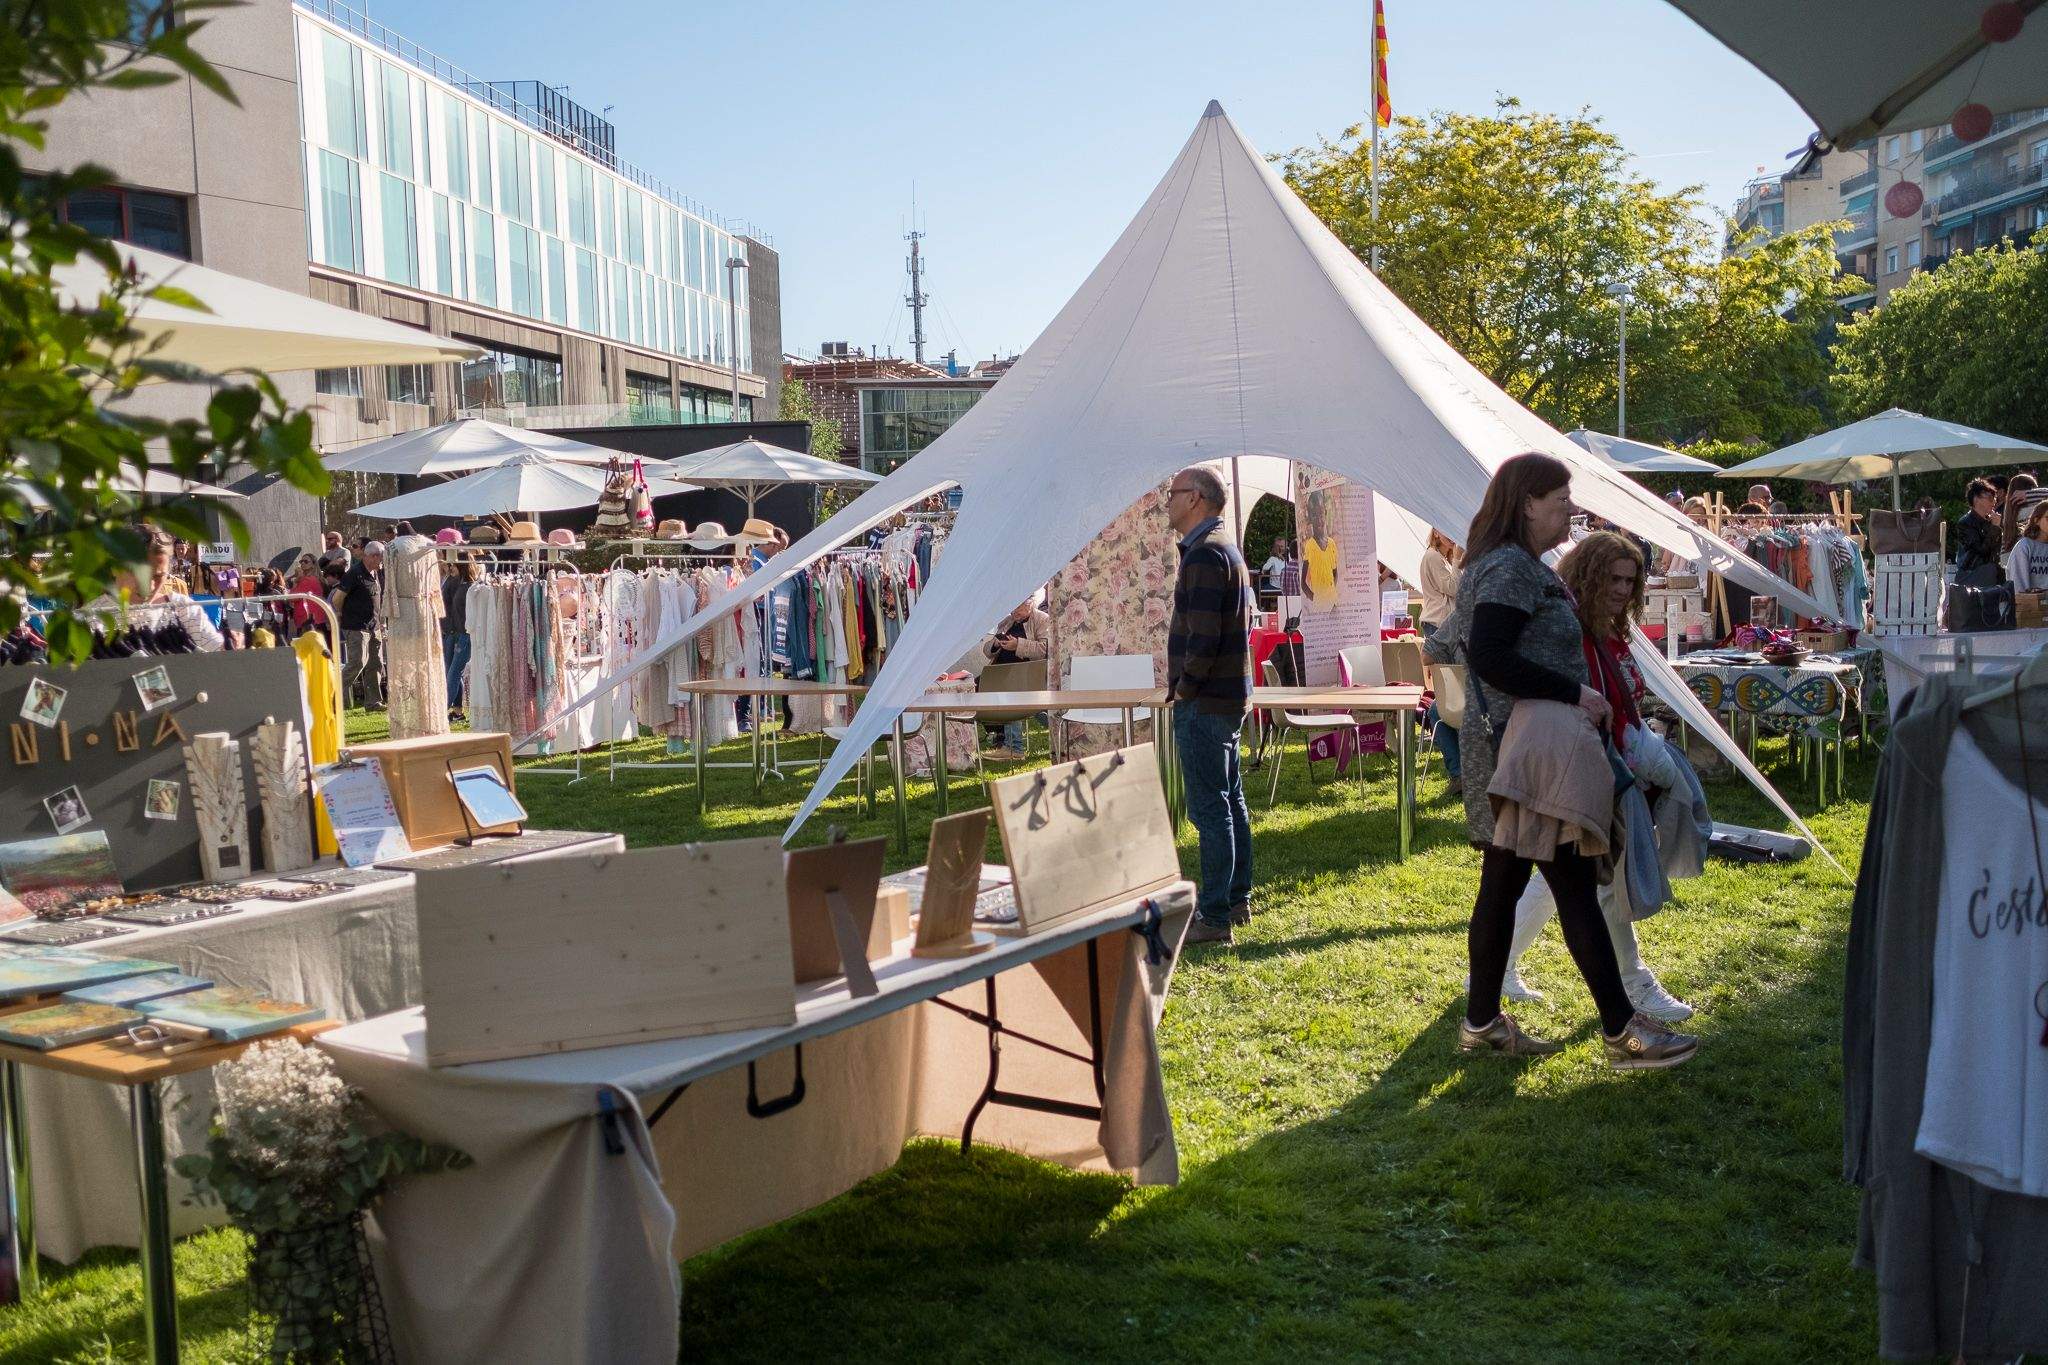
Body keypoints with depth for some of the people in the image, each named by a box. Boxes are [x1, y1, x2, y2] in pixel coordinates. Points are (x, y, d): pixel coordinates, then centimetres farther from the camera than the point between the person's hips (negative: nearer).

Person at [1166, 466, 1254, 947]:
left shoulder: (1204, 554, -17)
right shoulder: (1228, 549, 16)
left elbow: (1203, 636, -24)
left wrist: (1184, 687, -11)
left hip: (1203, 703, -11)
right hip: (1230, 695, 11)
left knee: (1209, 808, -7)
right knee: (1230, 800, 16)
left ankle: (1214, 917, -3)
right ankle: (1237, 899, 26)